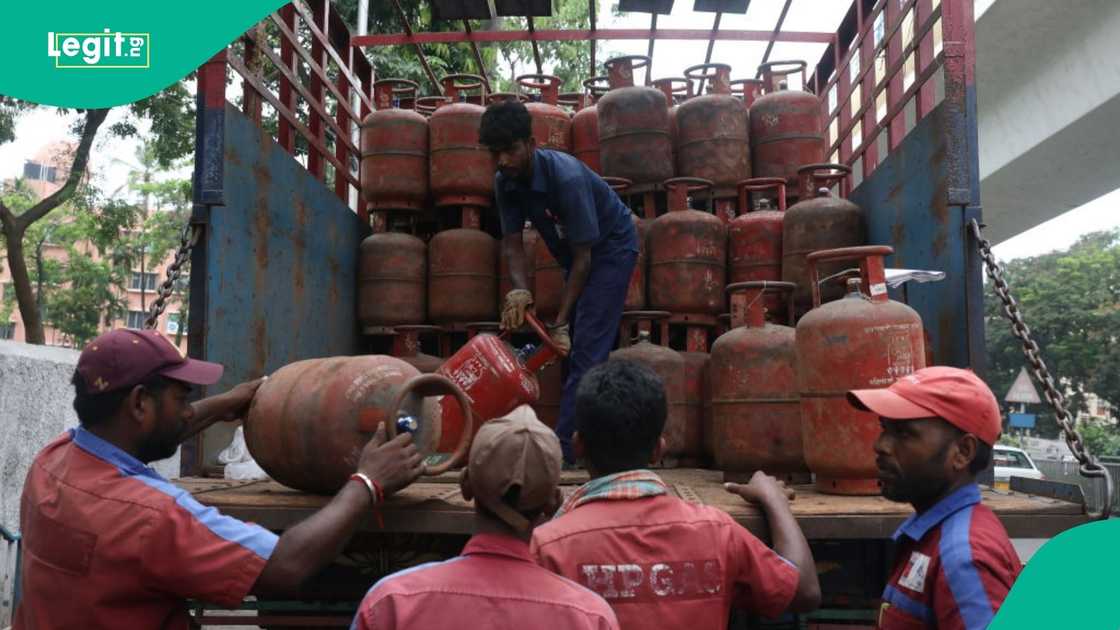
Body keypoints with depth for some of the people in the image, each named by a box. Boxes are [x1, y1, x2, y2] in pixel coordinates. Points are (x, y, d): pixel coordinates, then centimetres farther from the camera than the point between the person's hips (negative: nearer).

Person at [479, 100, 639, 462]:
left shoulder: (565, 176, -34)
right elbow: (512, 242, -10)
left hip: (610, 247, -8)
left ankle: (562, 448, -18)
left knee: (586, 346, -16)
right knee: (575, 347, 9)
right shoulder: (505, 182, -14)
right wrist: (519, 290, -31)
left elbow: (582, 256, -31)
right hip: (575, 251, 8)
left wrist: (560, 322, -30)